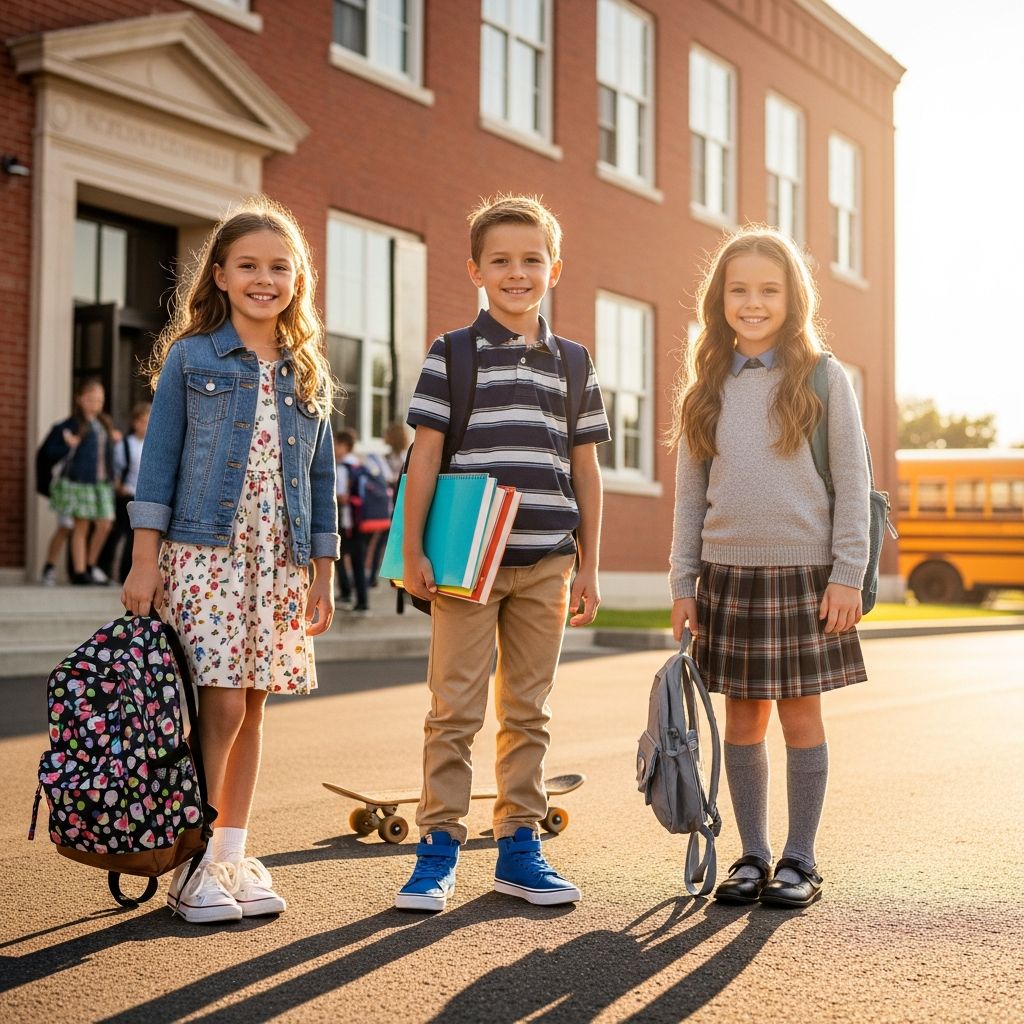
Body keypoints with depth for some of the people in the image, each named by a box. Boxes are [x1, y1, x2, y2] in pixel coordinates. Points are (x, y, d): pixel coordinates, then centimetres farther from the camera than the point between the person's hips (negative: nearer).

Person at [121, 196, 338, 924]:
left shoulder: (310, 374, 13)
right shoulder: (190, 356, 3)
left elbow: (321, 480, 14)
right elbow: (159, 460, 0)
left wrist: (324, 575, 10)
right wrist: (145, 560, -7)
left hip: (280, 562, 4)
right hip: (204, 552, -4)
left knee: (252, 708, 6)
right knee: (220, 704, -10)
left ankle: (233, 854, 17)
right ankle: (192, 863, 2)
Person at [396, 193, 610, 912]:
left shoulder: (573, 363, 10)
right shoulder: (452, 354, 2)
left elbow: (586, 471, 12)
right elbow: (426, 456, -1)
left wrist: (588, 568, 8)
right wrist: (413, 552, -7)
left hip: (546, 563, 3)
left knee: (529, 710, 9)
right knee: (456, 706, -1)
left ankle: (520, 846, 18)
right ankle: (439, 847, 8)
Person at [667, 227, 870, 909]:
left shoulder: (823, 380, -1)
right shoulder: (706, 389, 8)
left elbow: (853, 483, -3)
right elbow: (691, 493, 10)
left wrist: (848, 575, -9)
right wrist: (683, 583, 6)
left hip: (803, 576, -3)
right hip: (727, 574, 3)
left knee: (801, 715, 4)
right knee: (743, 718, 8)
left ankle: (800, 861, 15)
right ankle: (753, 854, 20)